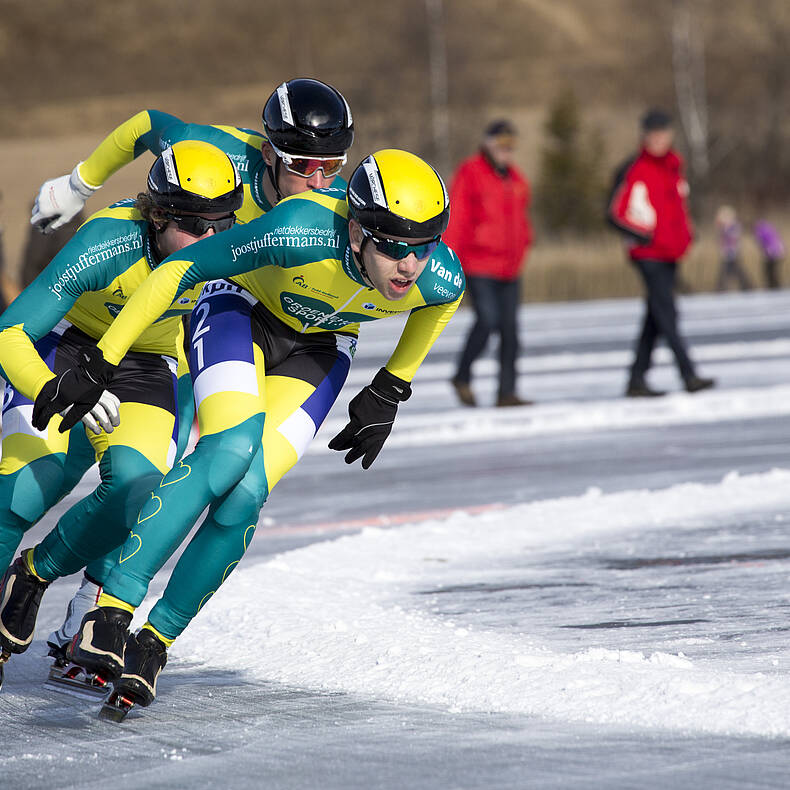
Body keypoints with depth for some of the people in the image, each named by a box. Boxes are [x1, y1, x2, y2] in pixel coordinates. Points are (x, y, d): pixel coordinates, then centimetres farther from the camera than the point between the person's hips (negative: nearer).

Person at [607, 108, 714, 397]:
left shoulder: (674, 165, 12)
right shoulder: (633, 170, -9)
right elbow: (615, 213, -8)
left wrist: (686, 232, 16)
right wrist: (640, 235, -17)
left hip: (671, 252, 8)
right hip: (648, 254, -8)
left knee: (655, 319, 10)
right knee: (666, 314, -13)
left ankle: (637, 379, 16)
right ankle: (689, 375, -18)